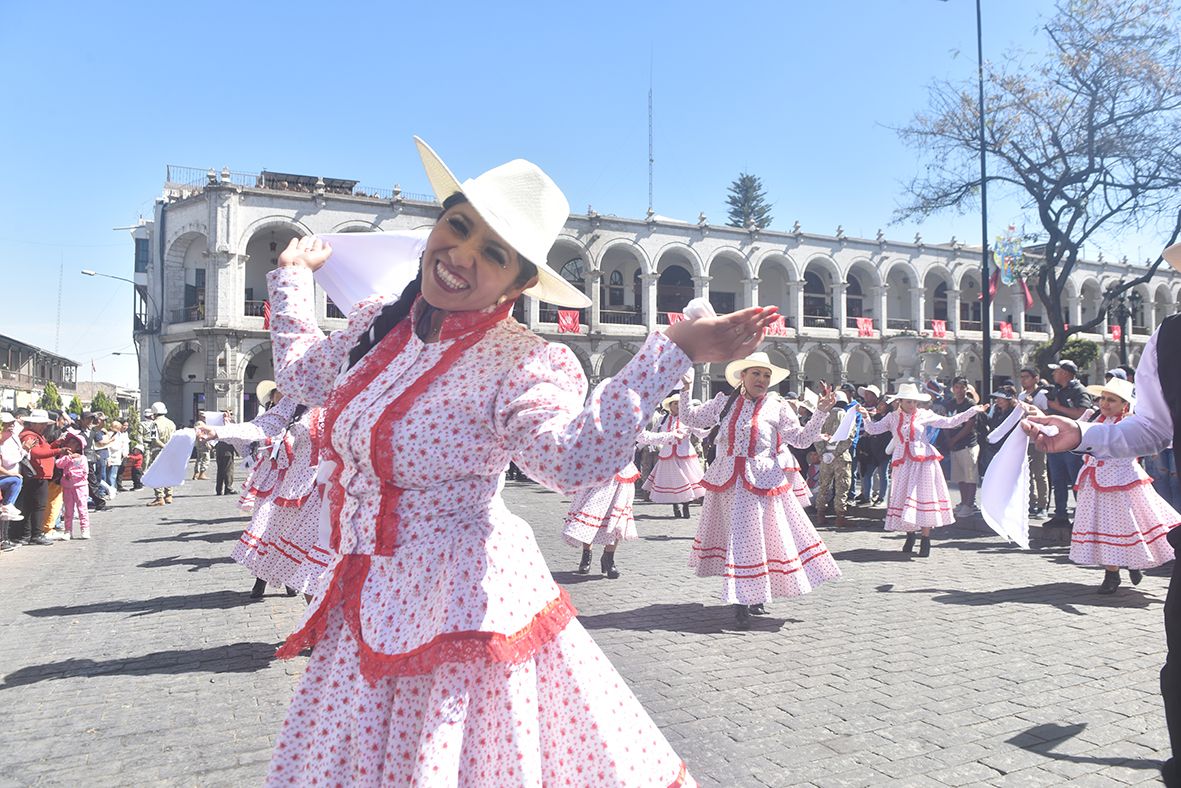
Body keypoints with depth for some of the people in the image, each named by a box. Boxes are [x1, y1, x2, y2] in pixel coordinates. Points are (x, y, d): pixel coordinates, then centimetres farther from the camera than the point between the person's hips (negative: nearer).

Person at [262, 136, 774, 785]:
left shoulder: (519, 361, -18)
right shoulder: (375, 323, 3)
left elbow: (573, 458, -38)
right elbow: (301, 373, 23)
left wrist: (670, 352, -42)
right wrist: (293, 274, 29)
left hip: (460, 603, -7)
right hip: (364, 604, 7)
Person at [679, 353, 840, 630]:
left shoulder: (777, 406, 1)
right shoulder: (724, 402, 6)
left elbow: (802, 439, -1)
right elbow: (691, 418, 14)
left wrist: (821, 412, -9)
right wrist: (684, 393, 2)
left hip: (763, 481, -1)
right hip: (728, 481, 1)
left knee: (760, 534, 3)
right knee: (738, 536, 6)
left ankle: (755, 595, 20)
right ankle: (741, 601, 15)